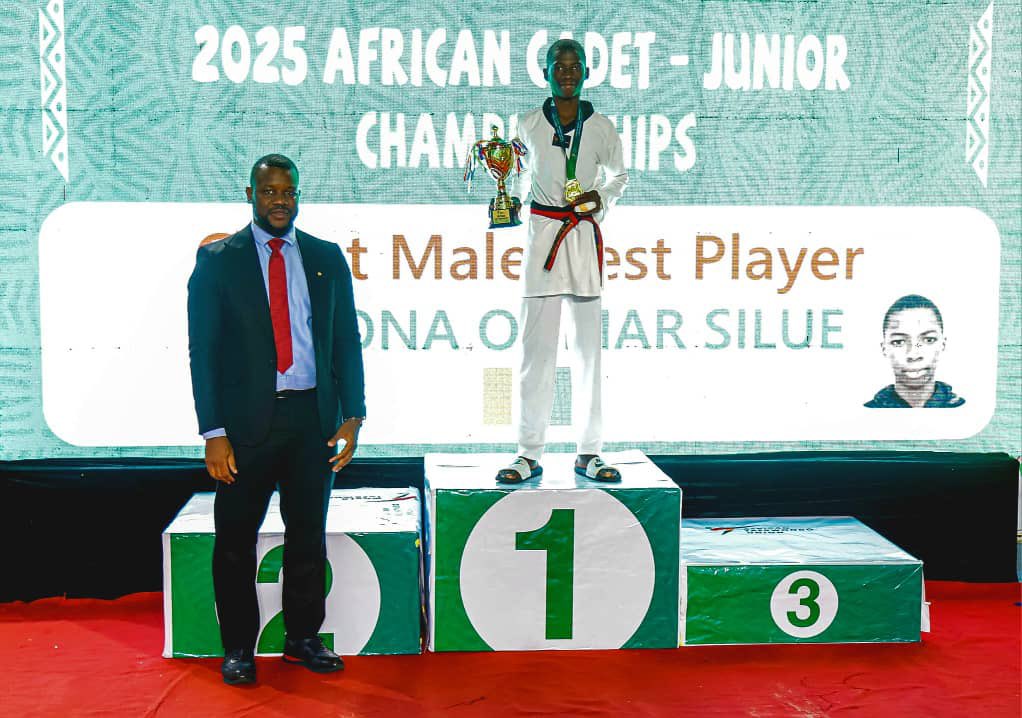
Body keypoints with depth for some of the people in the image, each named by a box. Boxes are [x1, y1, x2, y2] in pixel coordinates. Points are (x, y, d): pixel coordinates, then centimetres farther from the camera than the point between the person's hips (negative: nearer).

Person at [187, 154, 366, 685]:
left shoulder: (327, 258, 9)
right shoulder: (216, 260, 2)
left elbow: (347, 340, 10)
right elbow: (203, 350, -2)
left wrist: (353, 416, 0)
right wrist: (213, 431, -10)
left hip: (313, 418, 2)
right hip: (246, 419, -2)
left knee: (308, 533, 9)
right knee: (235, 539, 5)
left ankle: (303, 638, 25)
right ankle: (238, 647, 21)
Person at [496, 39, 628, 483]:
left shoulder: (600, 127, 4)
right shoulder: (528, 125, 5)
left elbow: (619, 175, 18)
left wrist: (602, 196, 0)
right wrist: (511, 200, 9)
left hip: (584, 235, 1)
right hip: (542, 233, 0)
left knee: (588, 346, 3)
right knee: (536, 347, -3)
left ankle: (588, 453, 12)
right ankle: (529, 454, 4)